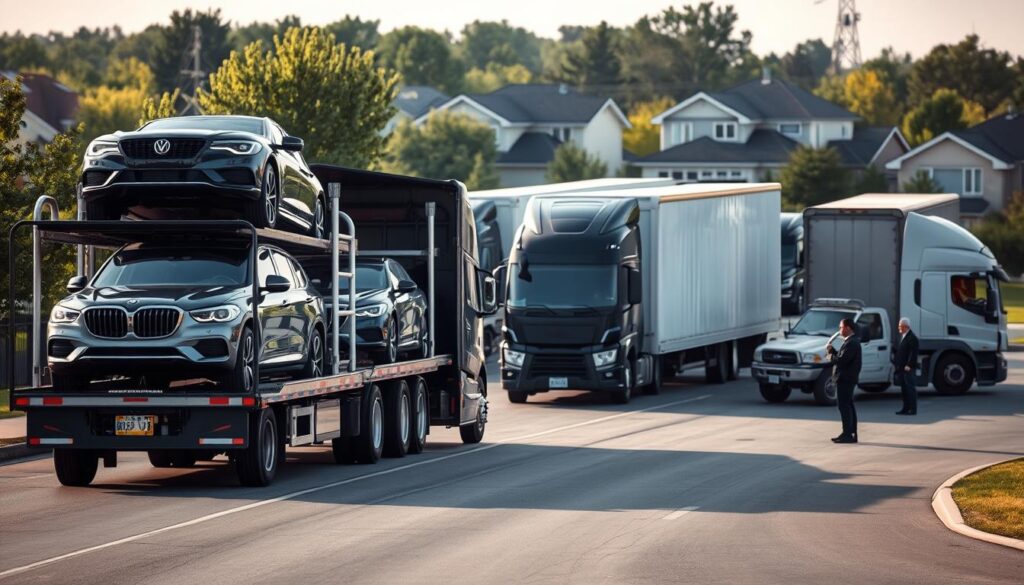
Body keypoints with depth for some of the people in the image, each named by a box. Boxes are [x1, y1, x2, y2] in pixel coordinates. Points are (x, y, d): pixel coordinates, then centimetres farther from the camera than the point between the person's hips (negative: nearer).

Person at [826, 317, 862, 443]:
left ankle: (847, 434, -9)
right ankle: (851, 433, 19)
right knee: (848, 406, 14)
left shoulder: (851, 343, -18)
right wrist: (832, 350, 4)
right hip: (847, 379, 11)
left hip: (845, 379, -11)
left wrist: (830, 357, -7)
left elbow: (841, 360, -25)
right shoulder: (850, 341, 16)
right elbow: (842, 357, 17)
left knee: (844, 406, -9)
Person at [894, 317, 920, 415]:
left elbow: (913, 353, -18)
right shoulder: (902, 336, 17)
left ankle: (913, 409, -4)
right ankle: (906, 408, 18)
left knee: (910, 388, -6)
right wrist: (896, 362, 14)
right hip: (901, 367, 9)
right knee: (904, 389, 12)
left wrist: (909, 365, -21)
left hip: (908, 368, -9)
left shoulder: (912, 338, -13)